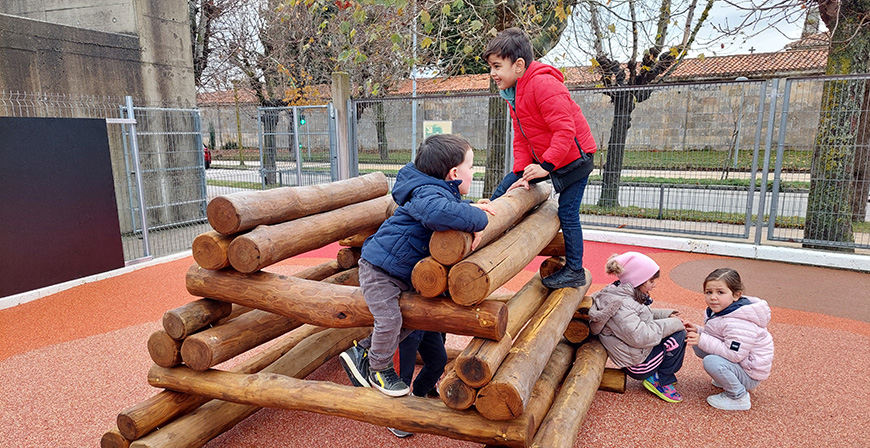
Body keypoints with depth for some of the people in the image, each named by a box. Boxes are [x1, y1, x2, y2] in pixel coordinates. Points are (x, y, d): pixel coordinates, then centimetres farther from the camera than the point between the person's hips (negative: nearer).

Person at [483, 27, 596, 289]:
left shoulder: (544, 84, -24)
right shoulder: (513, 93, 6)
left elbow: (565, 129, -30)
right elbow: (521, 138, 5)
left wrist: (546, 166, -31)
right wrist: (521, 173, -6)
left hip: (574, 158, -9)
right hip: (542, 158, 9)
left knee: (567, 213, -3)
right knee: (504, 190, 6)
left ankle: (575, 271, 12)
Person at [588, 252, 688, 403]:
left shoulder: (626, 295, 7)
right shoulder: (620, 305, -25)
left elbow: (645, 315, 22)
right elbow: (639, 336, -30)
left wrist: (667, 314, 5)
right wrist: (671, 324, -20)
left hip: (641, 354, 10)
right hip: (638, 365, -10)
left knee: (677, 327, 13)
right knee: (679, 335, -11)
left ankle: (659, 377, 12)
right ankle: (661, 381, 1)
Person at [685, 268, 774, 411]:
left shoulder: (738, 323, -30)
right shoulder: (717, 311, 1)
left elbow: (735, 354, -33)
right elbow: (716, 337, 12)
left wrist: (703, 340, -31)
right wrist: (698, 331, -7)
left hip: (750, 374, -10)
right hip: (735, 362, 10)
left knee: (711, 361, -32)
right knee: (697, 345, 2)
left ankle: (739, 397, -10)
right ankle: (727, 379, 16)